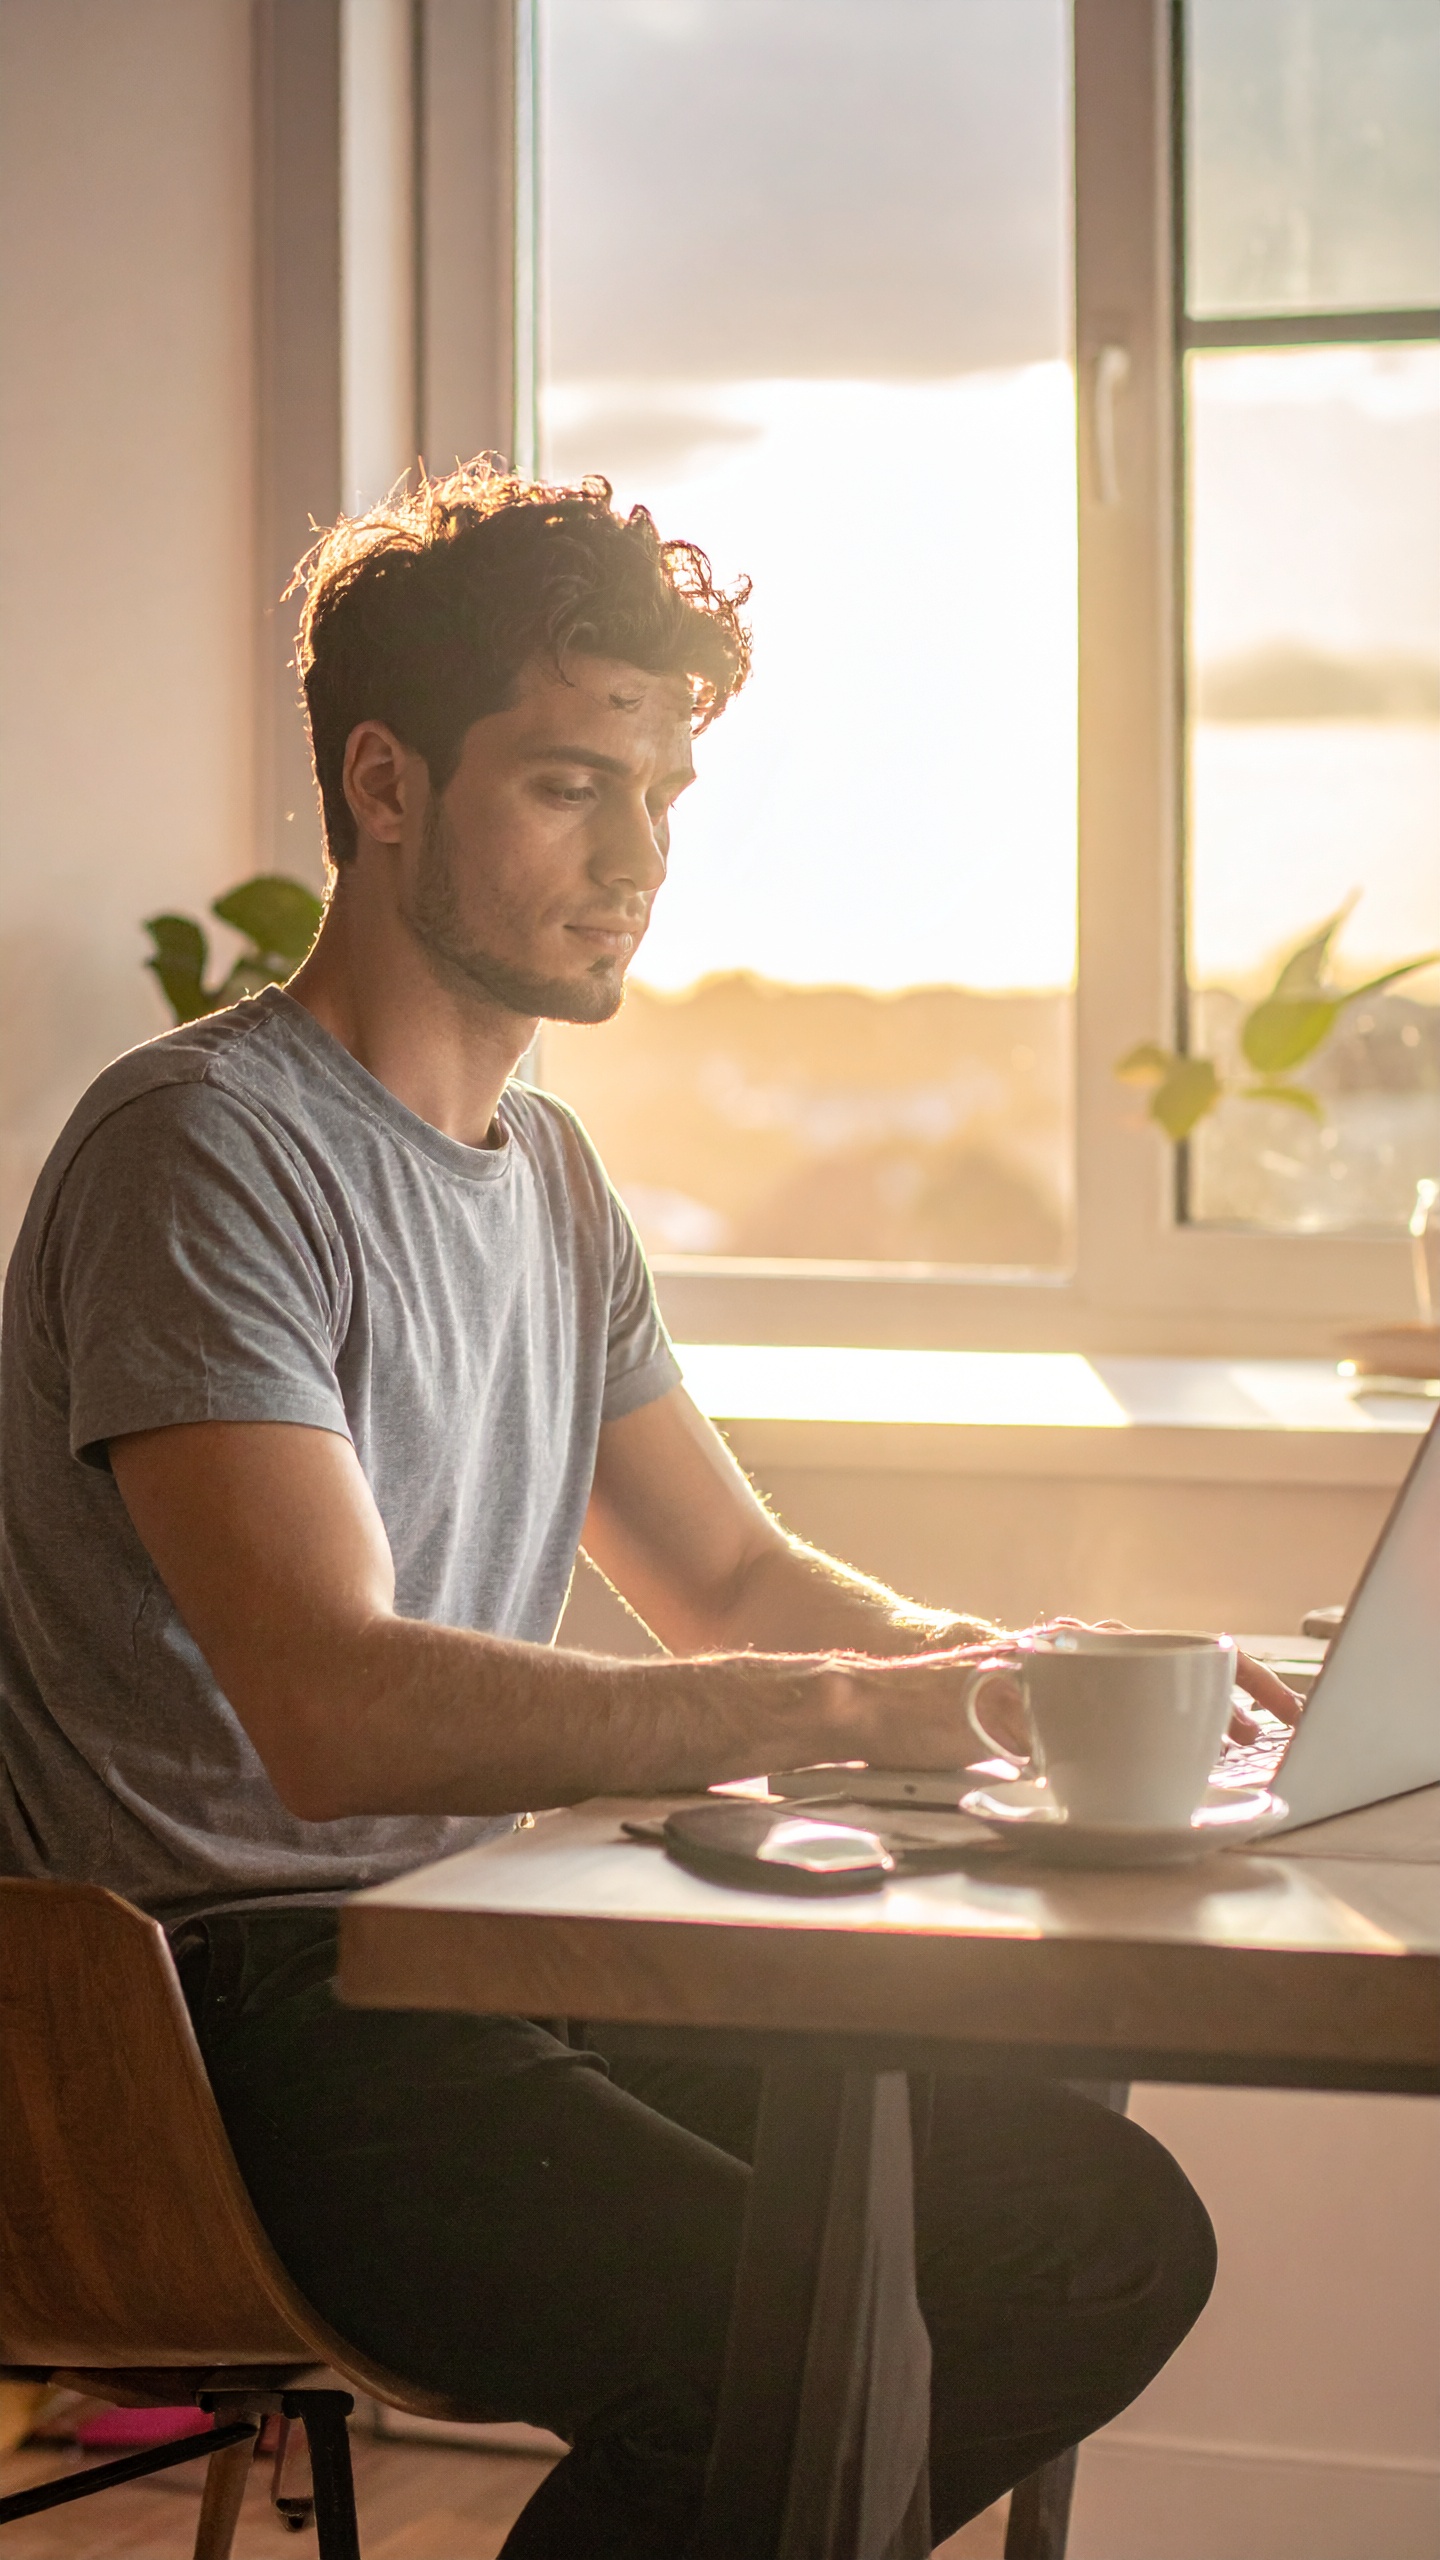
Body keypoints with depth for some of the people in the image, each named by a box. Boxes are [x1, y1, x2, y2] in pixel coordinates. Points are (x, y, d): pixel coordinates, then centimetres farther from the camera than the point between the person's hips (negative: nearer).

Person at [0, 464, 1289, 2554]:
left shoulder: (547, 1170, 17)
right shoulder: (204, 1148, -13)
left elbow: (734, 1583, 23)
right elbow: (338, 1715, -25)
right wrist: (861, 1709, -27)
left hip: (496, 1957, 9)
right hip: (251, 2007, -9)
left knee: (1110, 2229, -4)